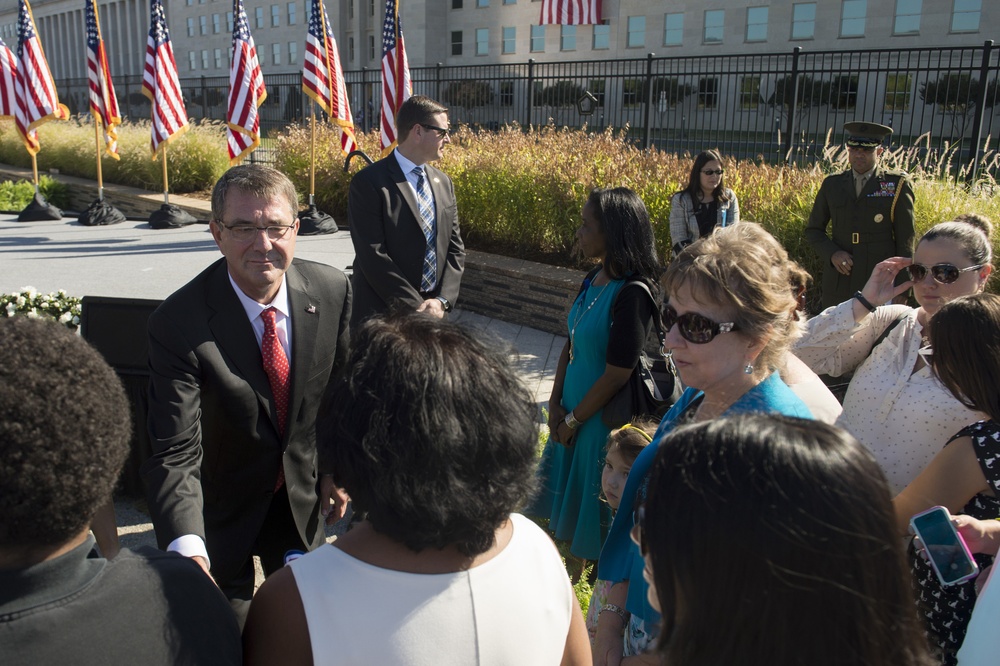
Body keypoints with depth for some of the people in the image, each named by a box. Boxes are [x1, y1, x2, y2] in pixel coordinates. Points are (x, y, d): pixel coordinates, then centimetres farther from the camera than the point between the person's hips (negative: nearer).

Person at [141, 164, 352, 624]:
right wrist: (188, 552, -46)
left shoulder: (332, 291, -17)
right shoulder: (178, 324, -29)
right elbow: (175, 454, -32)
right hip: (221, 506, -3)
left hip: (303, 497, 4)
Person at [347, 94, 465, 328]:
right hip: (381, 317, -5)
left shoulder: (443, 182, 9)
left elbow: (455, 247, 8)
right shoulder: (368, 182, -11)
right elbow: (372, 255, -16)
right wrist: (416, 307, -17)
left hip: (433, 313, 6)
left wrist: (442, 300, -6)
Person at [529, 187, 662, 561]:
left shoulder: (632, 293, -23)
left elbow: (617, 375, -22)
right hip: (573, 415, 8)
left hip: (603, 420, -8)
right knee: (569, 497, 21)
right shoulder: (594, 280, 2)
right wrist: (555, 405, 1)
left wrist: (573, 420, -11)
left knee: (596, 506, 9)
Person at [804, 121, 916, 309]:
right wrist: (832, 253, -6)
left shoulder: (897, 185, 2)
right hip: (838, 283, 2)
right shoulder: (831, 184, 9)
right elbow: (813, 230, 14)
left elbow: (905, 240, 2)